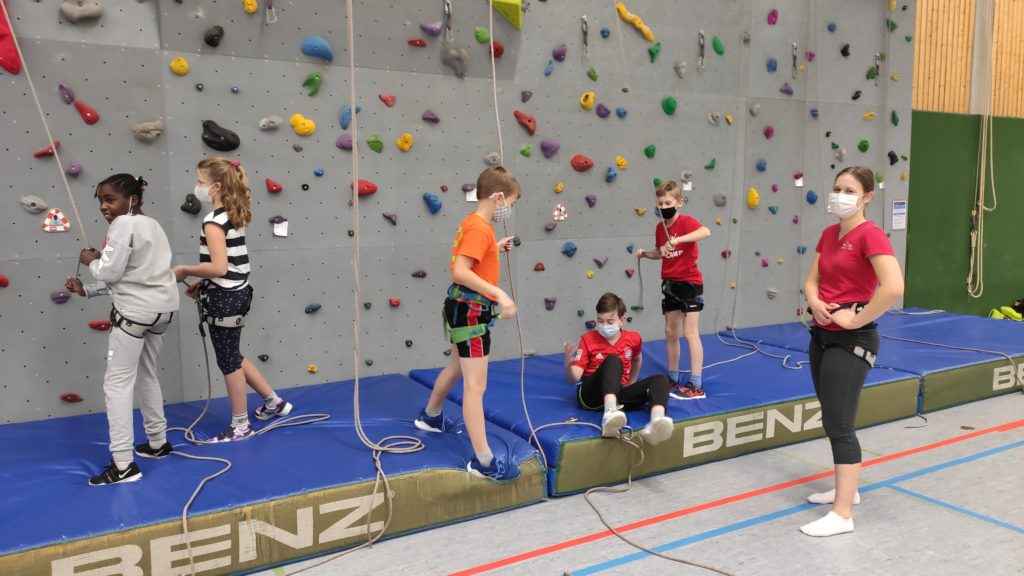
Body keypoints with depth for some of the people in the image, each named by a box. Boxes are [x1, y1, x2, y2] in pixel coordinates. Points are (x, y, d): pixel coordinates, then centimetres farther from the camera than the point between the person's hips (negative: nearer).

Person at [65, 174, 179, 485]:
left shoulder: (123, 225, -11)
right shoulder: (151, 224, 17)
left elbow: (110, 273, -15)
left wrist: (92, 261, 5)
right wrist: (87, 289, 16)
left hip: (136, 310, -9)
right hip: (163, 306, 9)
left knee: (117, 382, -4)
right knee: (145, 375, 22)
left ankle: (123, 464, -5)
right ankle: (158, 442, 31)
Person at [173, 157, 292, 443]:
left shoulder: (214, 221, -19)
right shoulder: (234, 216, 9)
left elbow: (218, 267, -28)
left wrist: (184, 271, -14)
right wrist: (201, 283, 12)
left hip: (224, 299, -9)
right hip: (235, 293, 9)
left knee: (229, 361, 5)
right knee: (233, 357, 22)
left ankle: (240, 425, 19)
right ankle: (274, 402, 31)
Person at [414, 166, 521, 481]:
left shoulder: (472, 222, 10)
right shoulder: (480, 228, -20)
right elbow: (460, 271, -31)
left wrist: (495, 248, 15)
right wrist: (499, 294, -34)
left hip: (464, 307, 11)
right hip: (470, 310, -11)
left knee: (457, 366, 29)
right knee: (476, 384, -8)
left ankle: (430, 416, 50)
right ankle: (483, 461, -5)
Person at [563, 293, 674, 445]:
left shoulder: (634, 338, 9)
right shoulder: (588, 339, 1)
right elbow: (574, 379, -6)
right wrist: (568, 364, -26)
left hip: (618, 394, 3)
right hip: (590, 395, -3)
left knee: (661, 379, -20)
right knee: (613, 360, -31)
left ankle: (656, 423, -54)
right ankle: (609, 414, -59)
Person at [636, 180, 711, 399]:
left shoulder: (686, 221, -15)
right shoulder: (660, 227, 6)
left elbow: (706, 232, -37)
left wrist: (677, 240, -43)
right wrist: (645, 253, 0)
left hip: (690, 283, -7)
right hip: (670, 284, 7)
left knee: (690, 333, -7)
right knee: (670, 333, 13)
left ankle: (696, 386, -2)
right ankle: (673, 379, 25)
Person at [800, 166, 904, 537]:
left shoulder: (870, 235, -16)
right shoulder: (829, 234, 10)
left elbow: (894, 287, -29)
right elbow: (812, 280, 15)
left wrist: (857, 319, -20)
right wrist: (814, 302, -7)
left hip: (851, 342, -9)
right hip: (822, 336, 9)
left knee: (839, 425, -7)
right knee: (833, 421, 17)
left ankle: (842, 515, 1)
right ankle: (847, 489, 33)